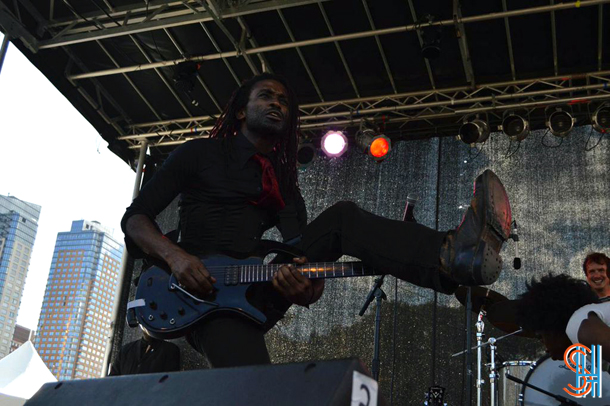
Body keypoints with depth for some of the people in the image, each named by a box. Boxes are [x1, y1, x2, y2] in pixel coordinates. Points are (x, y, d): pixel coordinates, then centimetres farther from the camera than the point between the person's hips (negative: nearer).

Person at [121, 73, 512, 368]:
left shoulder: (284, 184, 21)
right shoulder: (200, 153, 9)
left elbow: (300, 246, 7)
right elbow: (135, 218, 4)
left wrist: (309, 285, -19)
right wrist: (175, 256, -18)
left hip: (258, 294, 4)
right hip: (203, 292, -3)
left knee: (341, 218, -20)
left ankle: (451, 257, -40)